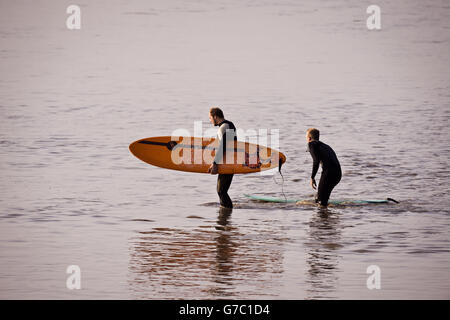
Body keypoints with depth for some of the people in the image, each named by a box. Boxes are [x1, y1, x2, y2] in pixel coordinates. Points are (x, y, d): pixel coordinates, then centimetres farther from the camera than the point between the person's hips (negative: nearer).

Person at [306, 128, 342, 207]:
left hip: (328, 172, -8)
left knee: (321, 202, -6)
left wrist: (312, 177, -4)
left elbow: (316, 161, -8)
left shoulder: (312, 144, 7)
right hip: (338, 173, 8)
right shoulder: (325, 146, 30)